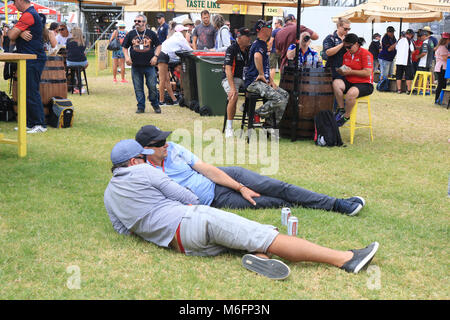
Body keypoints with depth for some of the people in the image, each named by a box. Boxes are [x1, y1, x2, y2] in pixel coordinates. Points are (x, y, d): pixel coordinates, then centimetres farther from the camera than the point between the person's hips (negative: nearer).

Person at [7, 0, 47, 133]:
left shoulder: (28, 15, -15)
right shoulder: (32, 13, 18)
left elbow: (12, 36, -16)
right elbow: (13, 38, 11)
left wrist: (10, 31, 6)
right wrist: (20, 33, -11)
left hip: (33, 61, -10)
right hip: (30, 60, 10)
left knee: (31, 93, -8)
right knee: (27, 92, 13)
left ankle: (40, 125, -4)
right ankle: (30, 123, 18)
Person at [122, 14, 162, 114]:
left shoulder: (151, 34, 7)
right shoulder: (130, 34, 9)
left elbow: (158, 46, 11)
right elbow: (124, 47, 14)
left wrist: (155, 56, -4)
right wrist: (127, 57, -2)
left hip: (149, 66, -1)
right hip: (136, 66, 1)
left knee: (152, 86, -2)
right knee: (138, 88, 3)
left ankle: (155, 105, 18)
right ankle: (141, 107, 12)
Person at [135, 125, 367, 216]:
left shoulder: (173, 149, 1)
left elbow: (206, 168, 1)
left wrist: (241, 187, -5)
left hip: (220, 177, 4)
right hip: (214, 200, -4)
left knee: (277, 188, -6)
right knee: (273, 203, -13)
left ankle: (335, 204, 6)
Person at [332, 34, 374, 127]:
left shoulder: (365, 54, -10)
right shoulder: (346, 55, 12)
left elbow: (367, 72, -18)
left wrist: (351, 71, -18)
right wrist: (342, 71, -3)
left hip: (365, 84, -7)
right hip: (349, 82, 7)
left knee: (351, 92, -36)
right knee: (336, 83, -22)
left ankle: (346, 116, -14)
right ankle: (341, 109, -16)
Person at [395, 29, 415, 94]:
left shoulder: (400, 40, 10)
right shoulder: (409, 40, -6)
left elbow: (396, 48, 21)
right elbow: (412, 50, -7)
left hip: (398, 61, 5)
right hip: (407, 61, -5)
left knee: (399, 76, 11)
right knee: (409, 77, 2)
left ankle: (399, 89, 10)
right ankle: (408, 90, 0)